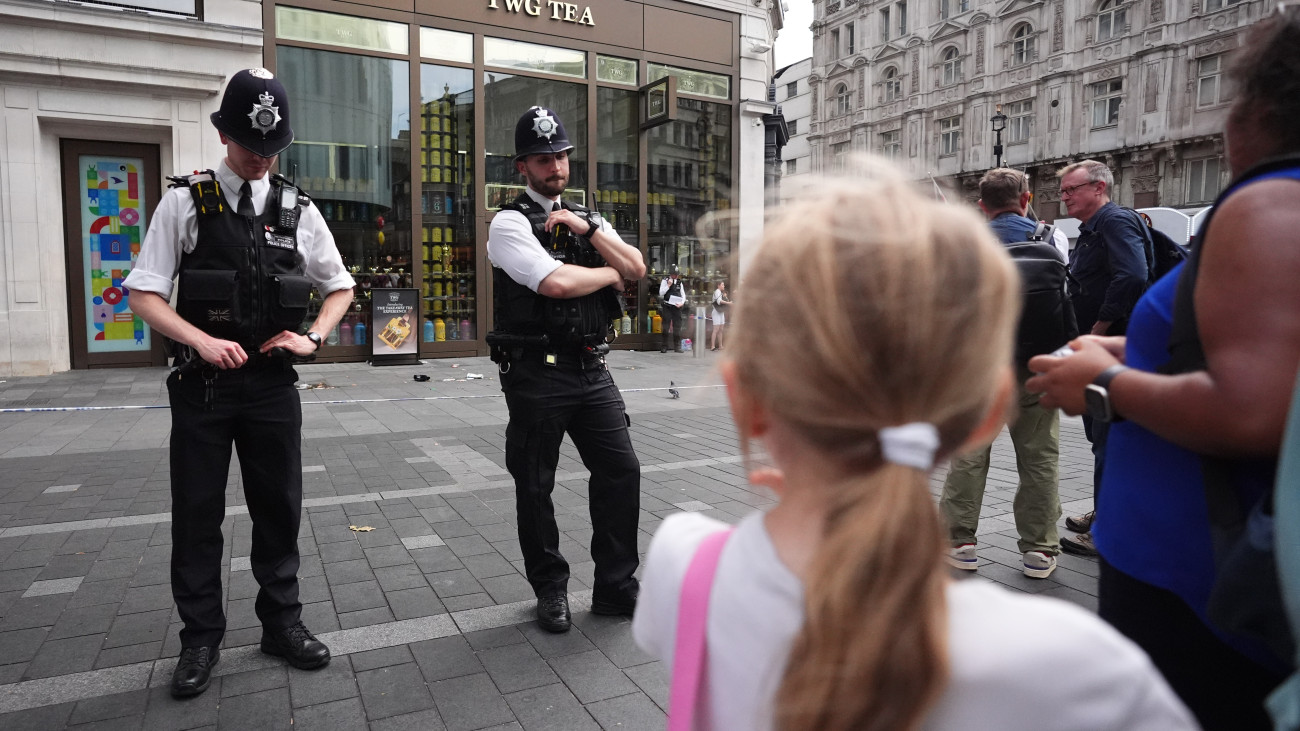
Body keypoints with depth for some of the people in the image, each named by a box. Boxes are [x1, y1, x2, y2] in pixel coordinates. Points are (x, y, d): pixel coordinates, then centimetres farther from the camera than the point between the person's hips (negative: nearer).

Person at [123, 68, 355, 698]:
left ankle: (282, 623, 27)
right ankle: (200, 639, 24)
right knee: (196, 515, 7)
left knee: (279, 508, 10)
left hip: (272, 383, 2)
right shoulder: (185, 204, -1)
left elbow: (340, 287, 13)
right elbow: (144, 295, -3)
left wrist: (311, 337, -3)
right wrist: (203, 340, -18)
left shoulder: (298, 210, 4)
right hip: (202, 384, -1)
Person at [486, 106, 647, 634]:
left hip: (592, 370, 5)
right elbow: (555, 282, -20)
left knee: (622, 470, 3)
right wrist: (608, 273, -3)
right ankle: (550, 590, 27)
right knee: (535, 487, 7)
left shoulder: (588, 219, 16)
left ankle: (616, 587, 19)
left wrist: (589, 229, -8)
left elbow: (637, 269, 3)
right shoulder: (510, 223, -5)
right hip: (538, 373, -5)